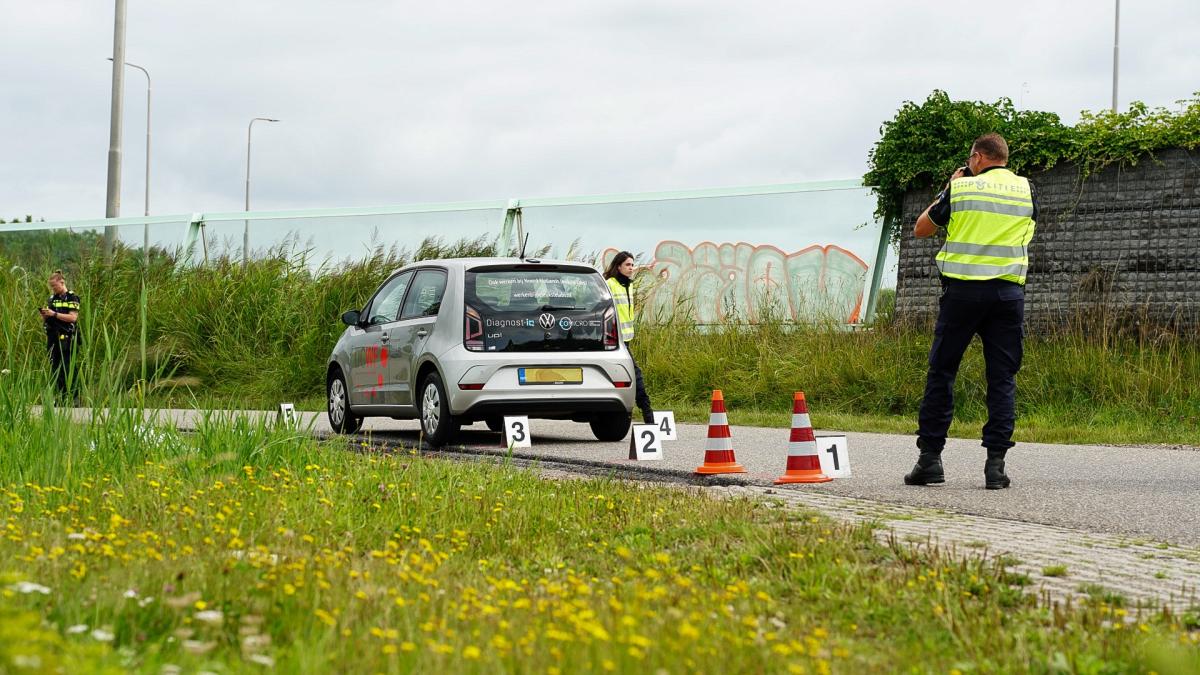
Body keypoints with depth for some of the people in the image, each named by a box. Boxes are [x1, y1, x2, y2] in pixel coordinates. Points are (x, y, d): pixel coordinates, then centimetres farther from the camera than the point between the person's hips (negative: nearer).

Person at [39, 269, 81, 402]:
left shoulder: (72, 298, -4)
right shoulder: (52, 299, 16)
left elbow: (73, 317, -16)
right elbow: (45, 321, 20)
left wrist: (53, 314, -19)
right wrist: (44, 315, -3)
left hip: (66, 339, -7)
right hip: (52, 339, 7)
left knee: (67, 369, -8)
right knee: (54, 368, 7)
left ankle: (70, 395, -6)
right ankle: (59, 396, 12)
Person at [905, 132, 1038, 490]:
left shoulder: (960, 188, 2)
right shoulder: (1026, 189, 8)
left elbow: (921, 229, 12)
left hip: (962, 289, -1)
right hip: (1008, 290, 1)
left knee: (941, 372, 7)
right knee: (1003, 378, 3)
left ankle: (930, 457, 5)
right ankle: (995, 464, -3)